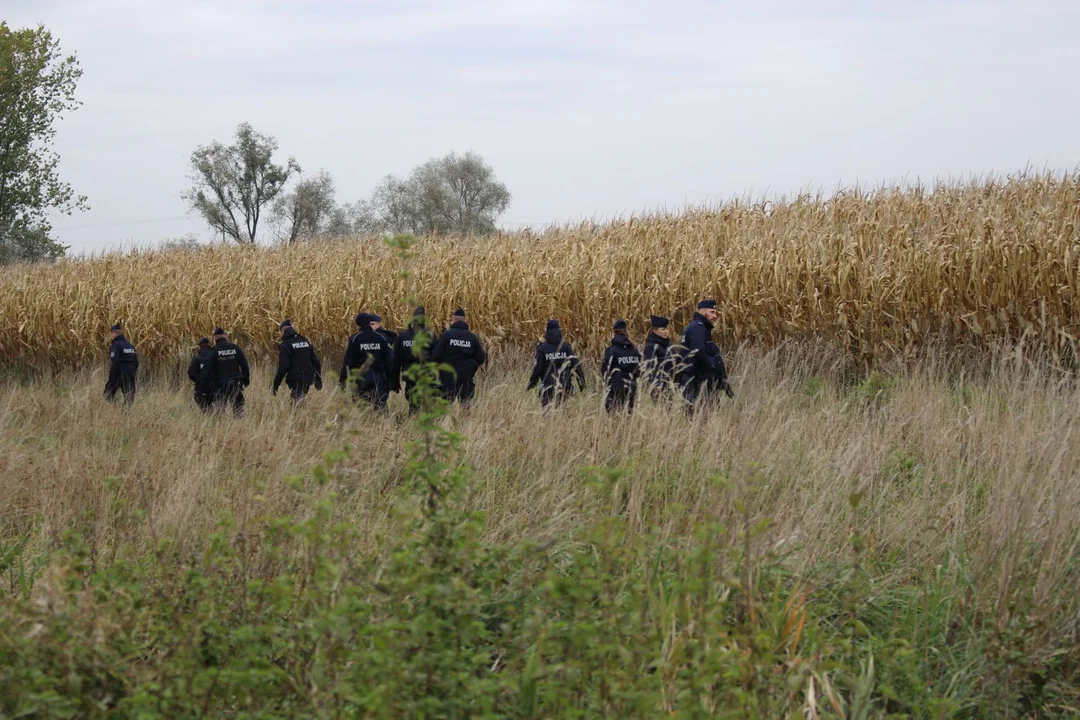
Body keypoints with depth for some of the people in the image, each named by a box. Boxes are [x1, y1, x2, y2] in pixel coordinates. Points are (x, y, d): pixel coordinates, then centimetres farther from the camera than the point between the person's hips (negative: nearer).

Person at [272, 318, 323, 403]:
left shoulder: (285, 346, -11)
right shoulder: (306, 342, 10)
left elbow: (283, 367, -17)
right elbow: (315, 361, 12)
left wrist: (275, 385, -11)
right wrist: (318, 379, 20)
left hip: (295, 381, -7)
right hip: (308, 380, 7)